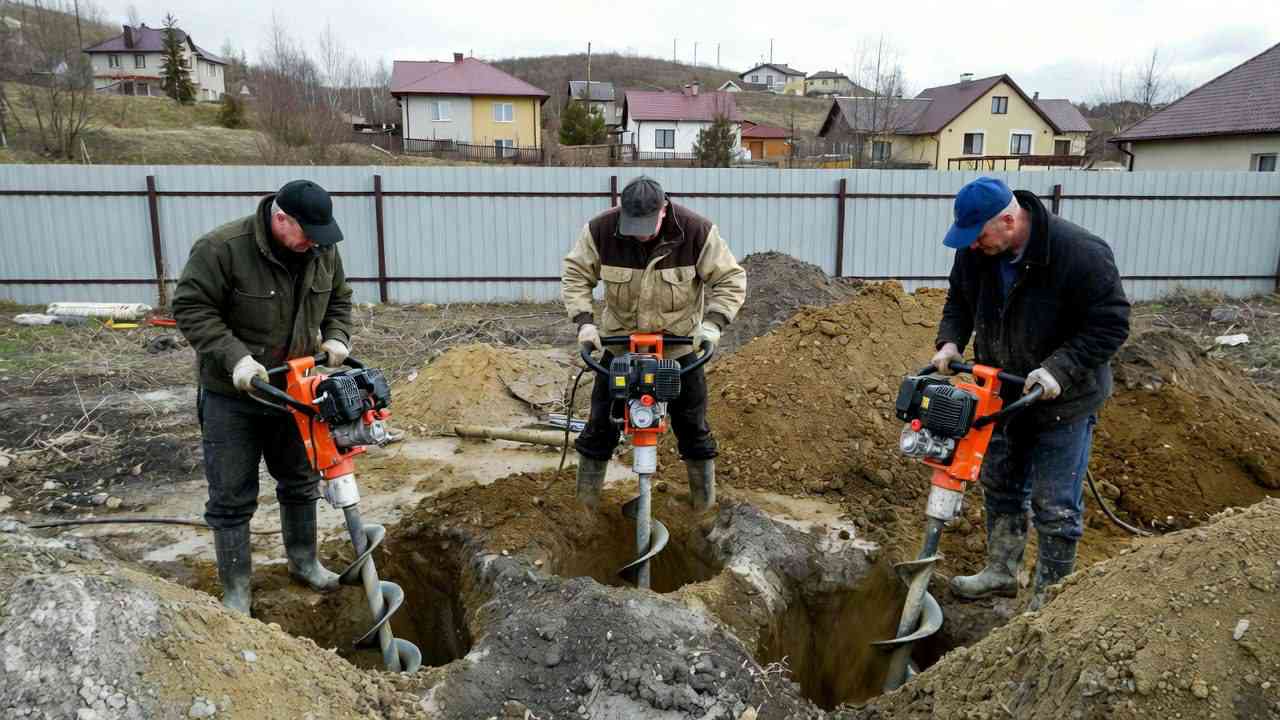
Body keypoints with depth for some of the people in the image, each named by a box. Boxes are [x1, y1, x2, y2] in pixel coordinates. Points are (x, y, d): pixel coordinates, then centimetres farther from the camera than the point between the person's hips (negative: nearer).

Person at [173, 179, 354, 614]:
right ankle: (236, 591, 19)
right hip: (232, 396, -5)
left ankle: (304, 562, 37)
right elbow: (191, 308, -19)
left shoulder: (323, 252, -5)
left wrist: (336, 337, -7)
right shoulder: (222, 248, -22)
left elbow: (338, 299, 11)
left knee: (301, 482, 17)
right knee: (232, 498, 4)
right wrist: (235, 358, -28)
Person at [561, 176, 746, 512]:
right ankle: (586, 495, 23)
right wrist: (584, 319, -18)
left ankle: (705, 493, 28)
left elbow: (731, 279, -13)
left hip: (680, 343, -1)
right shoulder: (601, 230, -17)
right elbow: (575, 273, -6)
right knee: (602, 417, 5)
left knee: (691, 420, 8)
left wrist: (713, 321, -25)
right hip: (619, 340, 1)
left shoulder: (697, 231, -20)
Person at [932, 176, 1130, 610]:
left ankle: (1049, 596, 19)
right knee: (1000, 486, 18)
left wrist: (1058, 369, -31)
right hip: (1003, 394, 6)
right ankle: (1001, 573, 37)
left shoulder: (1080, 253, -27)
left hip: (1063, 400, -6)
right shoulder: (974, 252, -10)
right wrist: (950, 342, -12)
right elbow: (959, 302, 7)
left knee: (1055, 506, 2)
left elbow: (1111, 324, -21)